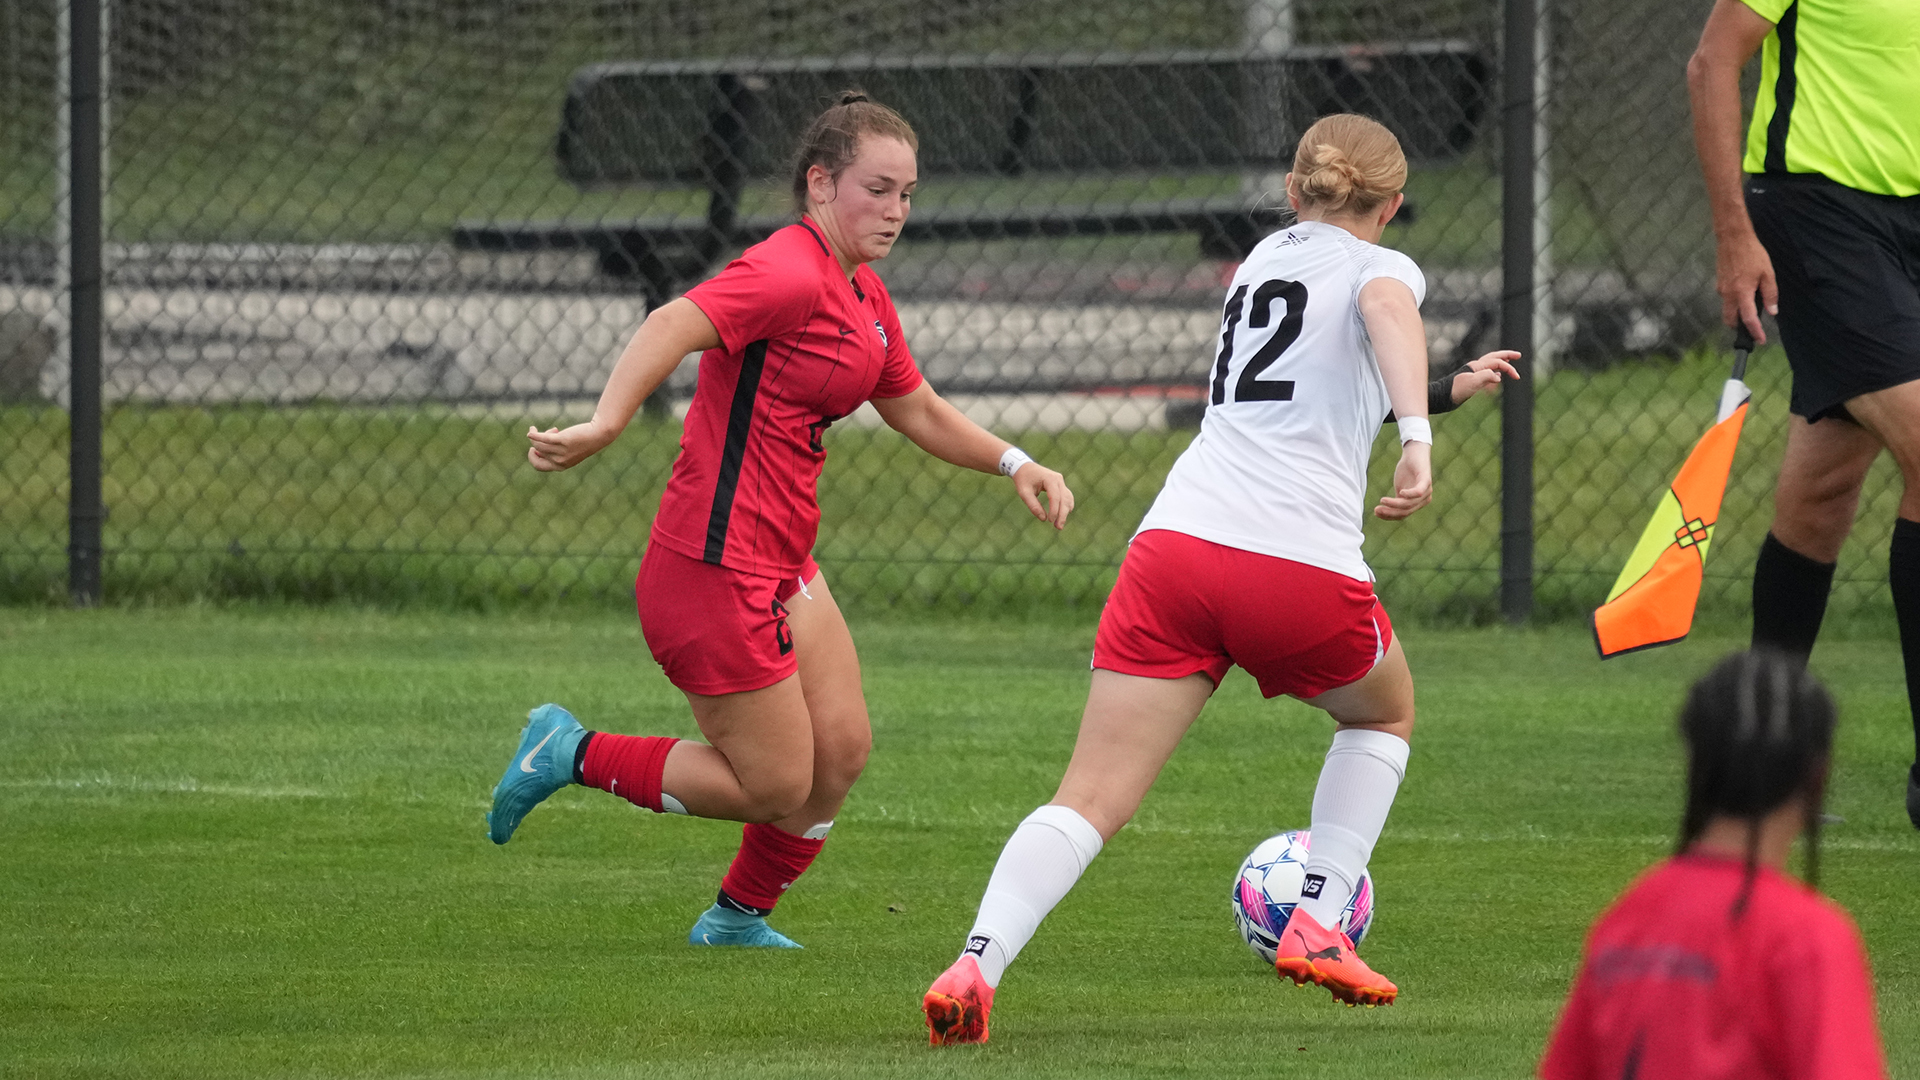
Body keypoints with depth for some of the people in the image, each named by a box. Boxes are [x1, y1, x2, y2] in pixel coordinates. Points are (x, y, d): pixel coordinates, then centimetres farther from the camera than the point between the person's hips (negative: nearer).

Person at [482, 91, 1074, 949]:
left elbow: (916, 409, 27)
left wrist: (1011, 462, 15)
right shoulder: (790, 274, -18)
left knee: (841, 749, 7)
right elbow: (672, 327, -33)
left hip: (781, 568, 9)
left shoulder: (862, 292, 13)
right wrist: (604, 426, -48)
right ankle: (572, 754, 10)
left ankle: (739, 918, 26)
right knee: (777, 787, -3)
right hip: (717, 567, -9)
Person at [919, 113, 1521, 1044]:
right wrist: (1419, 438, -31)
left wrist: (1446, 388, 58)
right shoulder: (1381, 267, 10)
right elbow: (1388, 311, -17)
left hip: (1176, 544, 4)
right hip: (1305, 566, -4)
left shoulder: (1261, 260, 28)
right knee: (1385, 715, 30)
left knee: (1091, 801, -4)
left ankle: (976, 962, -27)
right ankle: (1318, 923, 18)